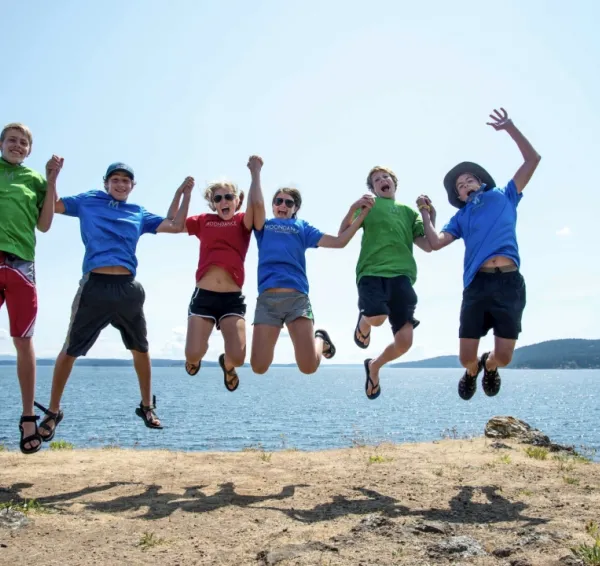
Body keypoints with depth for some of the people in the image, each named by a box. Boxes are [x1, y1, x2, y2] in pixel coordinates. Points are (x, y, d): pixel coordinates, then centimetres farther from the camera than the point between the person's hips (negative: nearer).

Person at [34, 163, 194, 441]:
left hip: (128, 288, 3)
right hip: (94, 285, -2)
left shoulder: (139, 214, 17)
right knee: (70, 350, 1)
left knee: (140, 349, 11)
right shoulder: (88, 201, 14)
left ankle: (147, 406, 26)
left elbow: (175, 226, 13)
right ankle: (53, 412, 16)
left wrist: (183, 192, 11)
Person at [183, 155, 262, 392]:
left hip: (232, 297, -1)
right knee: (193, 354, -8)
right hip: (203, 295, 1)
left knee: (237, 357, -13)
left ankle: (226, 364, 28)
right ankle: (196, 357, 34)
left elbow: (254, 206, -13)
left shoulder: (242, 221, 7)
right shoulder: (203, 221, 12)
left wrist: (255, 173, -16)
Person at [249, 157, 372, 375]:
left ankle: (320, 339, 24)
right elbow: (257, 204, 0)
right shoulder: (264, 226, 21)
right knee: (258, 367, -9)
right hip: (267, 297, 0)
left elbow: (339, 241, 16)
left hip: (297, 296, 0)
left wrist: (363, 213, 15)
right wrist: (256, 172, 11)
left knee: (309, 367, -12)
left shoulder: (302, 227, 23)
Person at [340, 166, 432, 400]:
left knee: (404, 341, -11)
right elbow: (342, 235, 6)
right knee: (377, 317, -32)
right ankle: (364, 321, 9)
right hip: (371, 272, -2)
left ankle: (374, 366, 22)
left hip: (401, 274, 2)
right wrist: (354, 207, -8)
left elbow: (428, 246, 17)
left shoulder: (409, 211, 25)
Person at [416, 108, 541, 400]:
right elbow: (436, 242, 6)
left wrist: (509, 128, 11)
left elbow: (532, 159, 15)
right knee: (466, 356, -3)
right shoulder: (461, 217, 22)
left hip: (510, 282, -1)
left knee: (503, 356, -3)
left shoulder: (504, 197, 20)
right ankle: (472, 372, 34)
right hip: (477, 284, 1)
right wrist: (426, 214, 10)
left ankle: (489, 366, 34)